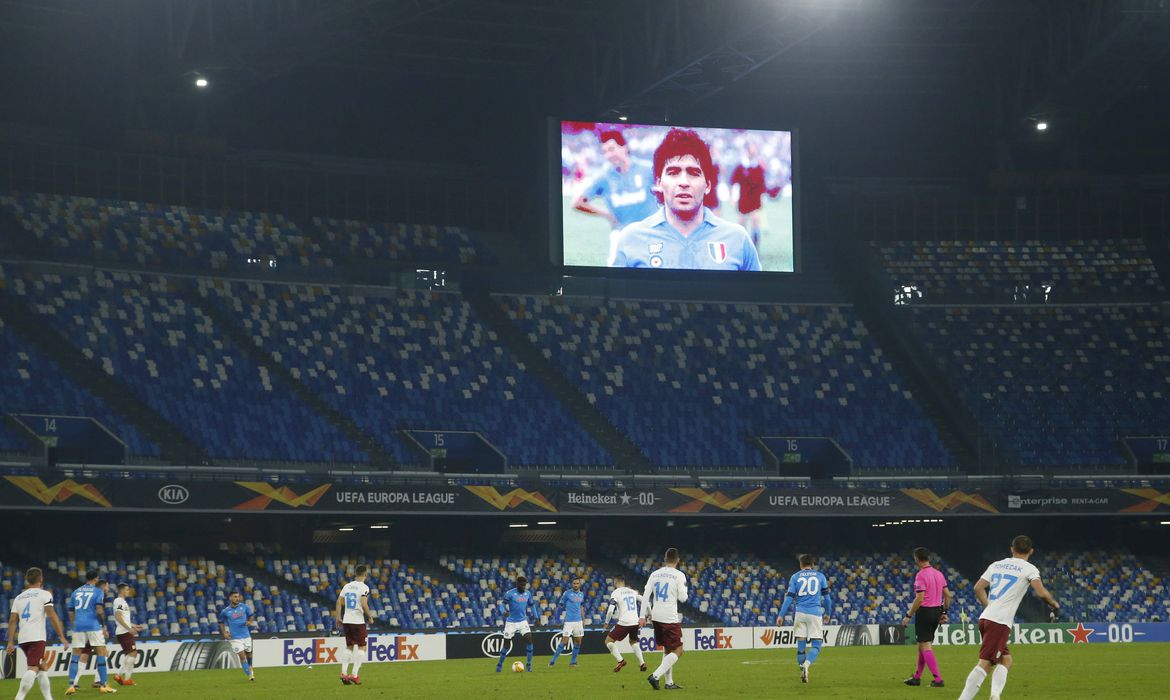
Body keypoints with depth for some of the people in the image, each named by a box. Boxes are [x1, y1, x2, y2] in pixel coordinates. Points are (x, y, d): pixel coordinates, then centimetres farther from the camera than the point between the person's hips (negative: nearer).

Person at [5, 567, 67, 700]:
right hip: (37, 637, -6)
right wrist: (62, 637, -8)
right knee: (33, 668, -13)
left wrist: (10, 642, 11)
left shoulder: (19, 597, 18)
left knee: (43, 666, 19)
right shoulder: (44, 594, 2)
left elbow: (12, 621, 12)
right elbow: (52, 616, -8)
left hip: (22, 639, 6)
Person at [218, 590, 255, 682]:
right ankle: (249, 675, -2)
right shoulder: (225, 611, -5)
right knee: (242, 656, -10)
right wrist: (224, 632, -3)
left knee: (248, 654, 16)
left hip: (246, 636, 2)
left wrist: (250, 621, -10)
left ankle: (250, 667, 47)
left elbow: (251, 616, 12)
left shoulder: (245, 607, -2)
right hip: (235, 637, -2)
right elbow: (221, 622, 10)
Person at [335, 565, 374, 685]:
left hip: (346, 621, 6)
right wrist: (370, 616, -5)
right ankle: (355, 674, -4)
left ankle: (344, 673, 7)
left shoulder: (347, 586, 9)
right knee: (362, 647, 3)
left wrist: (338, 618, 15)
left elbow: (339, 602, 7)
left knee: (349, 647, 16)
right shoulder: (364, 587, -9)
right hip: (358, 621, -6)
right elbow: (364, 604, -19)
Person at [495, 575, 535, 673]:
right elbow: (502, 604, -9)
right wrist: (505, 611, -31)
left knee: (529, 639, -15)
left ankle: (529, 664, -5)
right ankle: (500, 664, 22)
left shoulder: (528, 593, 4)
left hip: (523, 621, 3)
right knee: (507, 644, 1)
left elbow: (531, 605, 17)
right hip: (511, 622, -3)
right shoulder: (510, 593, -10)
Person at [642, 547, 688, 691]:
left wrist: (643, 616, 6)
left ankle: (669, 682, 18)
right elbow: (683, 598, -8)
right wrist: (684, 591, 14)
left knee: (667, 650, 19)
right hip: (670, 618, -6)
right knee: (677, 651, 1)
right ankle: (655, 676, -15)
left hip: (656, 618, 6)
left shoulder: (655, 574, 7)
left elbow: (645, 595, 3)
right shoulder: (679, 575, -7)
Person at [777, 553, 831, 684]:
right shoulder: (820, 576, 11)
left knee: (801, 643, 9)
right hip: (815, 613, -1)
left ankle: (802, 669, 11)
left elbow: (789, 597, 3)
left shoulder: (795, 577, 10)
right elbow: (826, 597, 14)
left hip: (800, 613, 1)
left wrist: (781, 615, 4)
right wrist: (827, 613, 27)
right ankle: (806, 664, -27)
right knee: (816, 644, -2)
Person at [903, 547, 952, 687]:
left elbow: (920, 598, -20)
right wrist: (944, 612, 19)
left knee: (925, 646, -5)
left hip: (924, 611, -8)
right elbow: (947, 594, 12)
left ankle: (938, 679, -12)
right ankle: (917, 677, 25)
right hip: (937, 611, 8)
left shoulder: (920, 575, -14)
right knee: (922, 644, 18)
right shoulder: (938, 574, 10)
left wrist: (909, 615, -14)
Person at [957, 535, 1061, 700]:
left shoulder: (996, 565, 19)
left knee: (1006, 660, 16)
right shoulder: (1029, 568, 2)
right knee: (985, 663, -10)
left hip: (985, 618, 7)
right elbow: (1041, 592, -11)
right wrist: (1054, 605, 6)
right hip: (1001, 622, -7)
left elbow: (978, 588, 16)